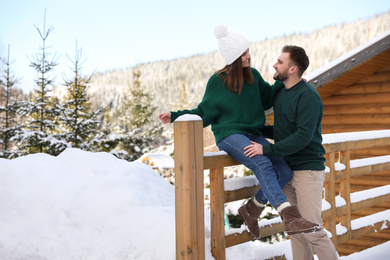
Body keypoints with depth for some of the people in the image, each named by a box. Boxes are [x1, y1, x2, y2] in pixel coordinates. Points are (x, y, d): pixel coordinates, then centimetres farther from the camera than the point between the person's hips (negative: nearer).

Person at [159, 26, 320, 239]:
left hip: (253, 135, 6)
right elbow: (204, 114, 4)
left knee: (284, 172, -11)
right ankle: (290, 217, -41)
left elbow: (267, 99, 21)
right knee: (263, 165, -32)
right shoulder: (217, 81, -5)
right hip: (229, 135, -6)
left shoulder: (253, 76, 7)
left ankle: (251, 210, 7)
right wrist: (175, 116, -4)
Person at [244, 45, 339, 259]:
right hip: (287, 169, 8)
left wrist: (267, 149, -25)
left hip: (307, 169, -8)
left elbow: (303, 136, -24)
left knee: (312, 231, -6)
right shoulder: (280, 93, 12)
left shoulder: (307, 95, -15)